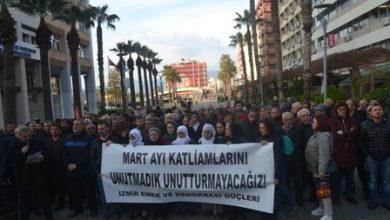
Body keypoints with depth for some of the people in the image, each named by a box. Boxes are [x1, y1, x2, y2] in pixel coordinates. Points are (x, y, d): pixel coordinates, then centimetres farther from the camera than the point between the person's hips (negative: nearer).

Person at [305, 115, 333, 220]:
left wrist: (321, 171, -28)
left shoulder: (323, 136, -23)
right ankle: (322, 208, 34)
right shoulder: (316, 134, 9)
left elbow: (324, 155, -27)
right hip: (315, 167, 10)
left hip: (320, 168, -10)